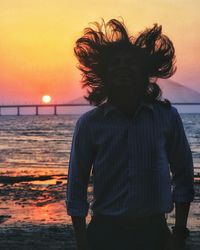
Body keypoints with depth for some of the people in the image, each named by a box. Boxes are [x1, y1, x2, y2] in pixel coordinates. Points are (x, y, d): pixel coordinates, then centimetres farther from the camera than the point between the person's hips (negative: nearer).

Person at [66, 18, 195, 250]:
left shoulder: (167, 116, -2)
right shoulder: (89, 123, -5)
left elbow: (183, 175, 4)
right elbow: (77, 187, -1)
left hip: (154, 230, 1)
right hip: (105, 231, -1)